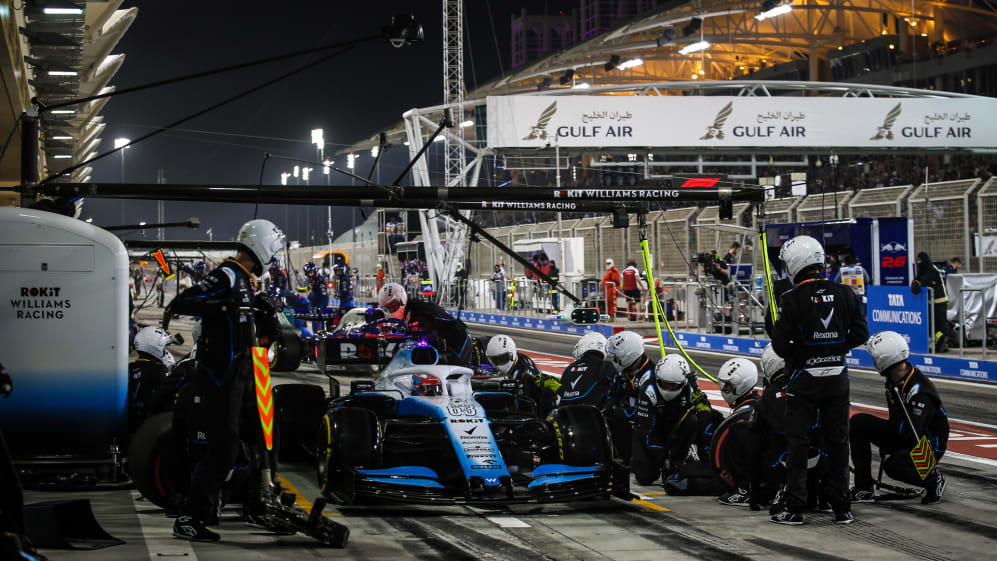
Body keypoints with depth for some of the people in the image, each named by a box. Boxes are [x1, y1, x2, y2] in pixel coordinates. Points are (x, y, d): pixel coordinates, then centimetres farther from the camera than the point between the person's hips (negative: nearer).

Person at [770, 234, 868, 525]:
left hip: (804, 378, -4)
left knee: (797, 442, 3)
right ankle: (842, 508, 15)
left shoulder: (792, 299, -14)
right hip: (838, 376, 4)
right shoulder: (845, 294, -1)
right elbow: (861, 334, 3)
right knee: (837, 442, 12)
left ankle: (793, 508, 3)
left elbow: (780, 344, -13)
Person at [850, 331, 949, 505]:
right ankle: (864, 489, -2)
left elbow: (910, 433, -33)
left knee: (893, 465, -35)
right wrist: (884, 444, 9)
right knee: (858, 422, -6)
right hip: (901, 438, 9)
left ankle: (934, 479, -3)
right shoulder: (893, 380, -2)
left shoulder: (920, 391, -30)